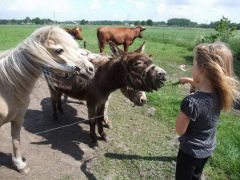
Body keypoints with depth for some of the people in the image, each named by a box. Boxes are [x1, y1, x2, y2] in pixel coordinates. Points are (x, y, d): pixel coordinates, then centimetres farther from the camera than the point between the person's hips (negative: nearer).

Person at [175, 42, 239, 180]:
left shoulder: (191, 102, -37)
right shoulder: (221, 94, -15)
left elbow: (180, 131, -22)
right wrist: (191, 81, 14)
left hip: (190, 151, -5)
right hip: (209, 149, 6)